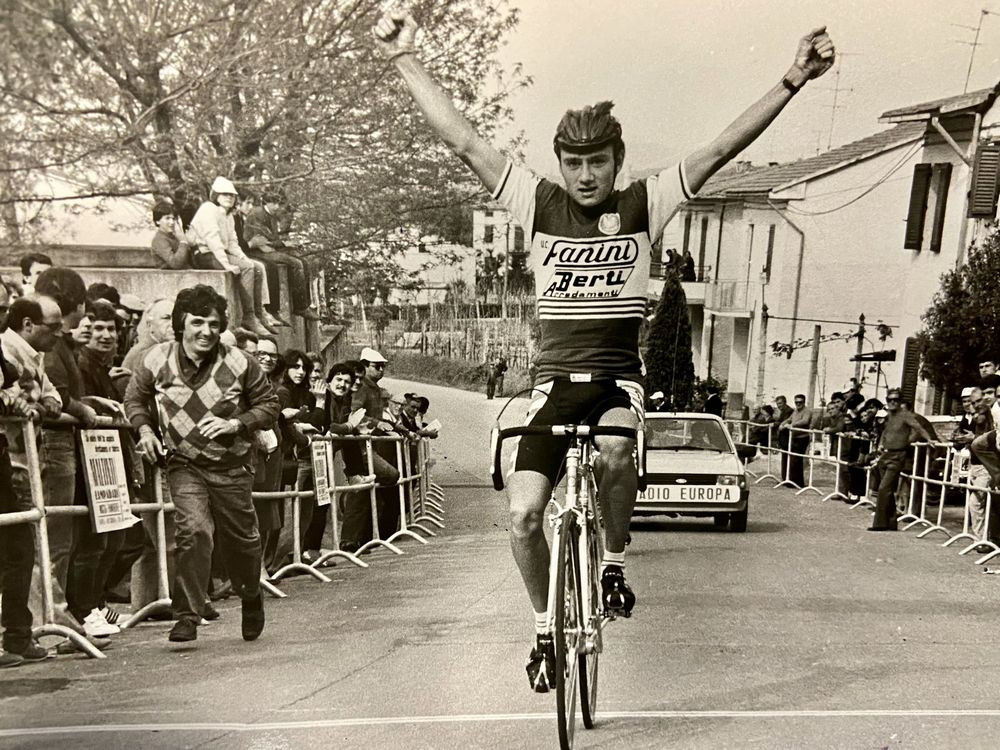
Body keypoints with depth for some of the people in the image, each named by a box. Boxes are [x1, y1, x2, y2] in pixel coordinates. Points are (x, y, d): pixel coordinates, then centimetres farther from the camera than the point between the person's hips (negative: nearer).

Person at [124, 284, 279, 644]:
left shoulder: (240, 363, -11)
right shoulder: (157, 359, -7)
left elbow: (269, 405, -3)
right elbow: (135, 398, 10)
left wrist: (235, 424, -18)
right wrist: (144, 429, -8)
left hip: (232, 466, 0)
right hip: (183, 463, 0)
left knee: (241, 537, 11)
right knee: (193, 530, -18)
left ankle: (251, 597, 40)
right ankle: (188, 615, -5)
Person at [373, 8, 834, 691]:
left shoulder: (643, 206, 2)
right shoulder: (540, 205, 1)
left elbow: (721, 150, -3)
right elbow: (464, 141, -2)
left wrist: (792, 81, -8)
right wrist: (407, 59, -5)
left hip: (619, 377, -1)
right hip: (556, 382, 1)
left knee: (614, 452, -36)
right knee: (523, 517, -11)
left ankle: (615, 561, -4)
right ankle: (546, 627, 19)